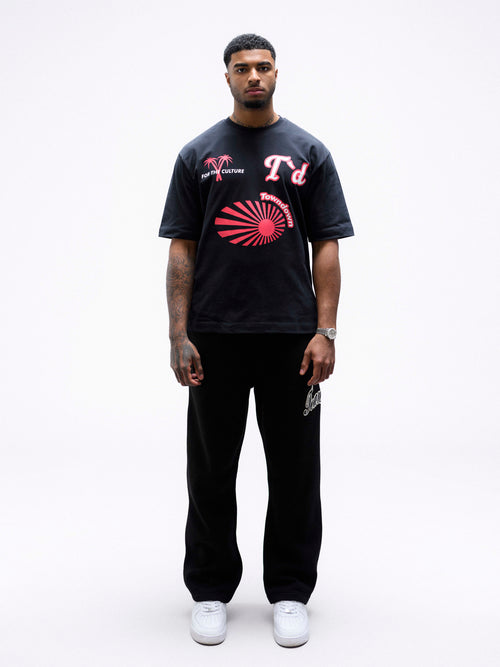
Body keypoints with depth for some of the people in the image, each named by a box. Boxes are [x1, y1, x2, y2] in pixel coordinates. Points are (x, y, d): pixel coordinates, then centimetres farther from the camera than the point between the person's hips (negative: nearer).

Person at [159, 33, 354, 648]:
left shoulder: (309, 152, 6)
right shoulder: (198, 154, 6)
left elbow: (326, 247, 2)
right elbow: (182, 250, 2)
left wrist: (325, 331, -7)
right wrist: (179, 335, -6)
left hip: (291, 336, 0)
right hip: (215, 338, 0)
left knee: (295, 471, 7)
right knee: (210, 470, 8)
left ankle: (289, 592, 22)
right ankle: (210, 590, 24)